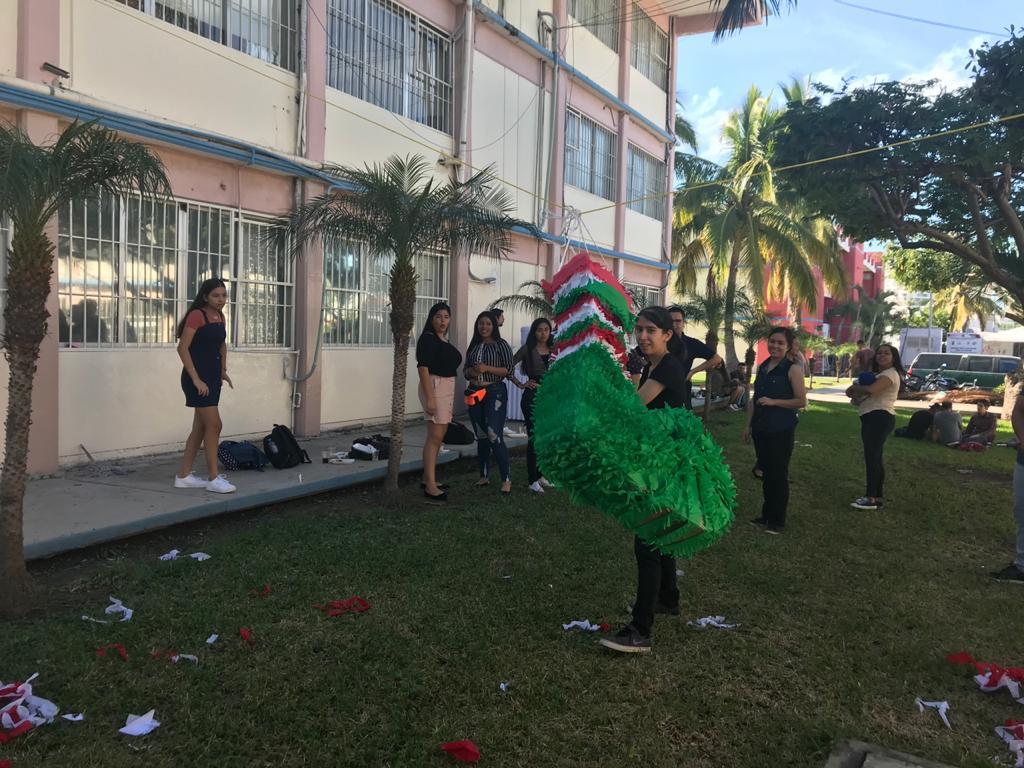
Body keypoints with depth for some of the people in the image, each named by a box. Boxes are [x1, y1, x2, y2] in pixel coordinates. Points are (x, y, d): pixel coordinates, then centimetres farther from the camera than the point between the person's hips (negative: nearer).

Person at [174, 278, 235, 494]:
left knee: (200, 427, 11)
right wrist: (196, 379, -21)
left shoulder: (220, 317, 11)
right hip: (197, 377, -9)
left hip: (213, 377, 9)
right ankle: (213, 478, -1)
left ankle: (184, 476, 20)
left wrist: (223, 370, 16)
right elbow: (182, 348, -18)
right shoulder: (197, 315, -13)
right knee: (214, 425, -9)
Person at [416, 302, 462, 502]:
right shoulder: (428, 338, -10)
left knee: (439, 436, 11)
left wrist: (451, 399, 25)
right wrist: (429, 398, -23)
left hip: (447, 387, 9)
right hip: (434, 386, -9)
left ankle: (428, 478, 19)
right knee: (435, 436, -11)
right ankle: (430, 486, -11)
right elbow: (423, 367, -17)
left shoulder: (445, 341, 16)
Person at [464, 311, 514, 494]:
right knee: (481, 437, 11)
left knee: (494, 436, -14)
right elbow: (465, 370, 19)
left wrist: (487, 368, -18)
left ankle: (506, 479, -7)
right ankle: (484, 476, 21)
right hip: (475, 393, 6)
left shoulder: (501, 344, -2)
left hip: (495, 392, -6)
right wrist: (471, 372, -4)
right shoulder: (473, 346, 14)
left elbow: (508, 369, -8)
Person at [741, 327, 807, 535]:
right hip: (761, 428, 6)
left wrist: (773, 402, -19)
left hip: (781, 430, -6)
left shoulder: (793, 369, -9)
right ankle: (766, 515, 25)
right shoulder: (762, 367, 10)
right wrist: (748, 424, 14)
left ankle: (778, 521, 14)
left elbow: (802, 401, -11)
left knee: (779, 474, 2)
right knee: (766, 472, 14)